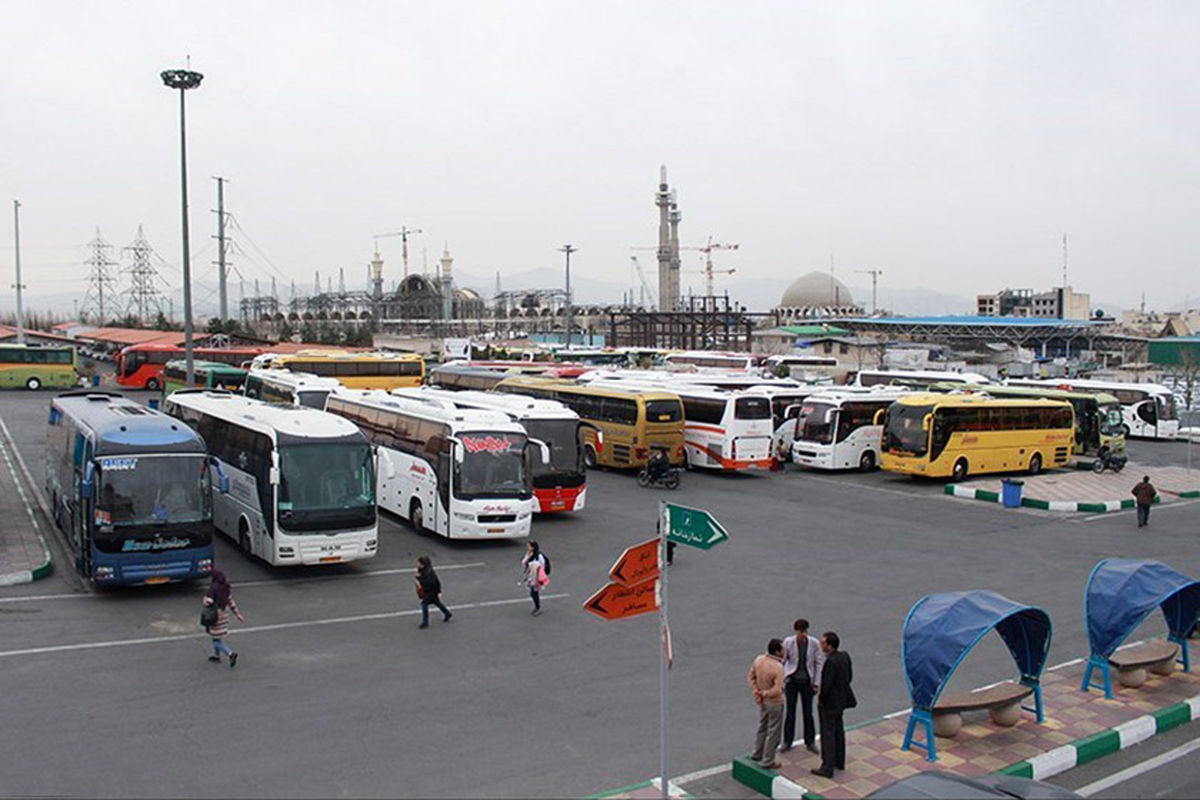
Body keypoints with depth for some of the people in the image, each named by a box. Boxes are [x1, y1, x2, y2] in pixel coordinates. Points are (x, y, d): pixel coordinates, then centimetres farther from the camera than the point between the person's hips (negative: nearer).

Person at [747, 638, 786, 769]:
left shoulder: (758, 660, -10)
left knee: (762, 728, 26)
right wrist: (765, 694, -16)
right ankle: (767, 762, 21)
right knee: (772, 732, 10)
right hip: (774, 703, -7)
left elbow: (751, 677, 2)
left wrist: (756, 692, 0)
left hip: (762, 702, 7)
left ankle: (757, 755, 40)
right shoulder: (777, 667, -31)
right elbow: (778, 690, -32)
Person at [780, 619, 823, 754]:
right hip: (791, 680, 0)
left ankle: (810, 742, 28)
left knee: (808, 712, 9)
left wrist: (816, 683, -5)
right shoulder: (788, 642, -15)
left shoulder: (814, 643, -13)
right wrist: (780, 681, -4)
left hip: (807, 681, 1)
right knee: (789, 712, 7)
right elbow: (782, 661, -4)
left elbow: (819, 663, -3)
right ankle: (787, 742, 23)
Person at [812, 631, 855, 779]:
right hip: (841, 700, 9)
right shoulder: (845, 656, -2)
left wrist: (821, 699, -10)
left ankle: (827, 768, 9)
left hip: (829, 703, -9)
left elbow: (827, 685, -26)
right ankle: (839, 761, 35)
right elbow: (849, 677, 9)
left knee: (828, 735, 1)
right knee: (838, 731, 21)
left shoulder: (831, 662, -28)